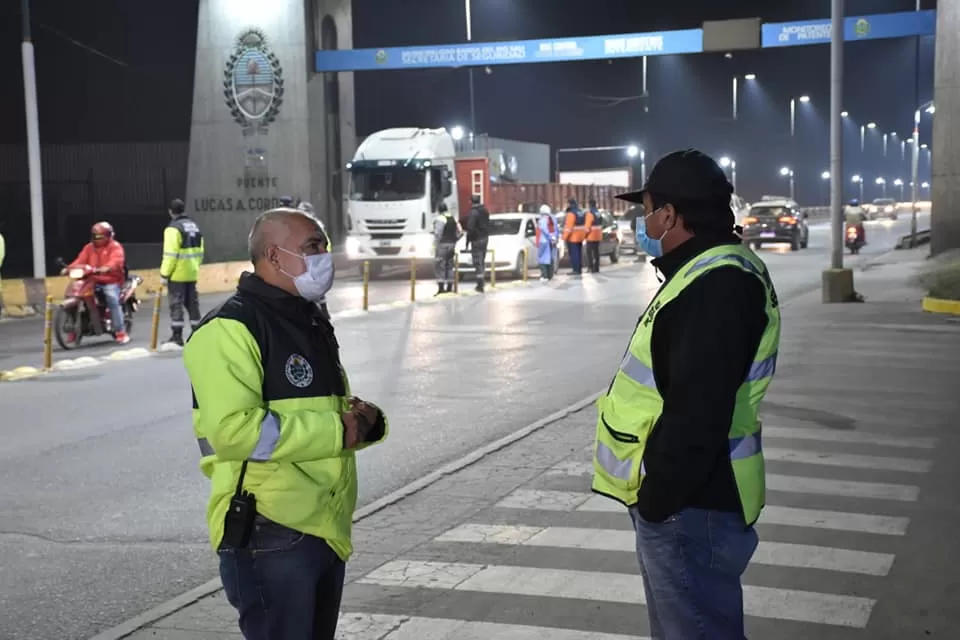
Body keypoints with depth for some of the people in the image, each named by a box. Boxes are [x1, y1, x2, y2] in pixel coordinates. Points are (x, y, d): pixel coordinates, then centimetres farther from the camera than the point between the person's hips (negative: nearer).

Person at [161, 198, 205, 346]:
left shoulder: (173, 228, -14)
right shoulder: (194, 227, 11)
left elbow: (170, 255, -18)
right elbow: (200, 251, 14)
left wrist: (164, 274, -13)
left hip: (177, 274, -7)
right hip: (192, 273, 7)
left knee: (176, 304, -3)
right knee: (192, 302, 13)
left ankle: (177, 336, -2)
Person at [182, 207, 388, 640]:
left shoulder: (313, 323, 16)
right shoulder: (230, 330, -14)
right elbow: (234, 429, -26)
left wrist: (366, 420, 1)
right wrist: (336, 432, -19)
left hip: (327, 529, 9)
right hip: (268, 534, -9)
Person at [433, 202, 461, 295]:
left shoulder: (440, 219, -12)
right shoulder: (454, 219, 9)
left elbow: (437, 233, -19)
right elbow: (460, 232, 9)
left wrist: (435, 245, -13)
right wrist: (454, 241, 16)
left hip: (442, 245, -7)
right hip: (452, 245, 7)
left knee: (439, 266, -4)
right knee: (449, 266, 13)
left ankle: (441, 288, -11)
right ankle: (449, 287, 15)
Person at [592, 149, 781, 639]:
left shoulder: (715, 285, -22)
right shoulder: (711, 272, 13)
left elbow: (697, 415, -28)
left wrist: (657, 497, -20)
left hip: (689, 505, -11)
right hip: (684, 497, 11)